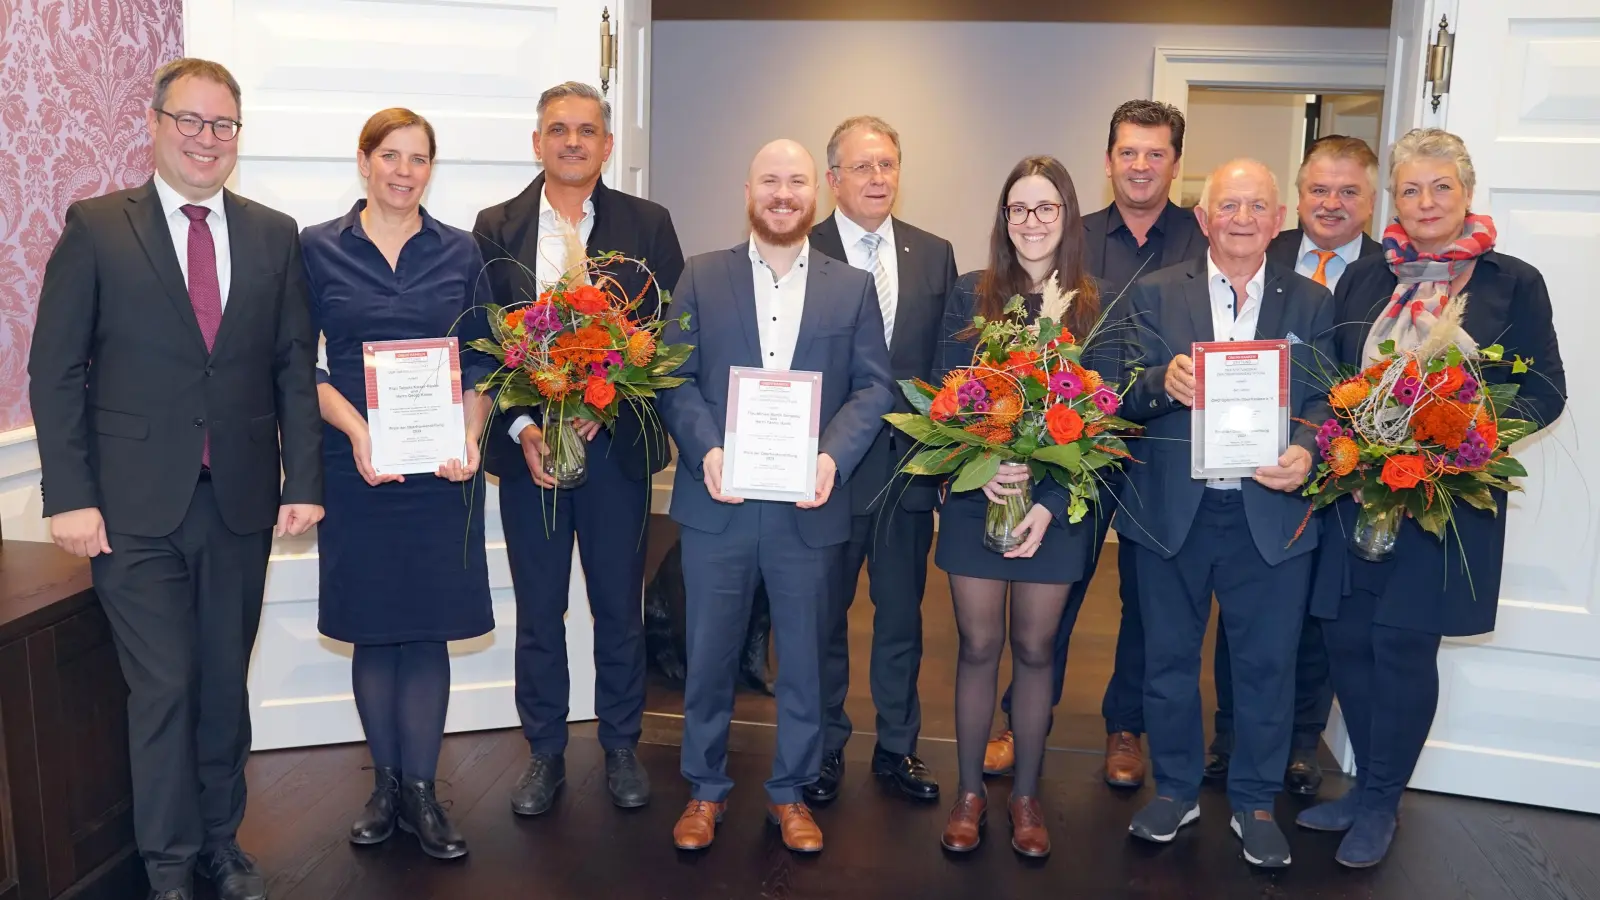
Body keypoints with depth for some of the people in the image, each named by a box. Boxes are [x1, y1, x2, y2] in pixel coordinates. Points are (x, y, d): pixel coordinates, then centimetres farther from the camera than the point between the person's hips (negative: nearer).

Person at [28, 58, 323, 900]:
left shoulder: (273, 235, 7)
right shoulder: (95, 227, 0)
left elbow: (295, 368, 7)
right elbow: (55, 371, -2)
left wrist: (303, 480, 1)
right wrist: (69, 496, -8)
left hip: (241, 501, 3)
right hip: (138, 506, -2)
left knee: (224, 682, 13)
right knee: (162, 689, 3)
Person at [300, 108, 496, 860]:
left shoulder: (459, 252, 6)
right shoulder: (317, 249, 3)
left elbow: (481, 362, 6)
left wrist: (470, 436, -10)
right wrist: (357, 430, -14)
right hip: (356, 467, 0)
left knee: (426, 628, 3)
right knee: (372, 628, 7)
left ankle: (420, 790, 15)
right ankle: (386, 783, 22)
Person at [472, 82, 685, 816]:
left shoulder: (647, 225, 3)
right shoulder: (496, 229, 4)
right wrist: (521, 429, -11)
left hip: (617, 444, 0)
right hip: (527, 446, 1)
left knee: (619, 608, 10)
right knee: (539, 612, 10)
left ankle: (622, 747, 27)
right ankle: (544, 753, 26)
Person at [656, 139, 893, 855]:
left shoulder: (853, 287, 7)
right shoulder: (702, 277, 6)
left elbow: (873, 386, 2)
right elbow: (676, 379, 1)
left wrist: (833, 455, -14)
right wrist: (705, 450, -15)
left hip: (809, 506, 1)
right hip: (719, 502, 0)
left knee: (804, 658, 11)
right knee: (709, 655, 11)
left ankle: (791, 791, 30)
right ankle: (705, 788, 30)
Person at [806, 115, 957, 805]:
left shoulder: (935, 255, 6)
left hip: (910, 464, 3)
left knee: (901, 615, 15)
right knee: (824, 616, 11)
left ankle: (897, 746, 31)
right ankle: (825, 748, 29)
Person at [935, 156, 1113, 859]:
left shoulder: (1095, 307, 0)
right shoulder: (970, 296, 1)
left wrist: (1050, 503, -14)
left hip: (1057, 503, 0)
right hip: (974, 495, 0)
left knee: (1034, 649, 9)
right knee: (978, 647, 7)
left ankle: (1027, 795, 26)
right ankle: (970, 792, 23)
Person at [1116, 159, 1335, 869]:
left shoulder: (1310, 303, 6)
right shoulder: (1155, 294, 2)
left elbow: (1323, 401, 0)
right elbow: (1127, 398, -6)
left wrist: (1307, 452, -21)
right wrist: (1163, 383, -28)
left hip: (1271, 511, 0)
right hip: (1172, 511, 0)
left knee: (1266, 665, 9)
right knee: (1169, 657, 12)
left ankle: (1255, 803, 29)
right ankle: (1175, 789, 32)